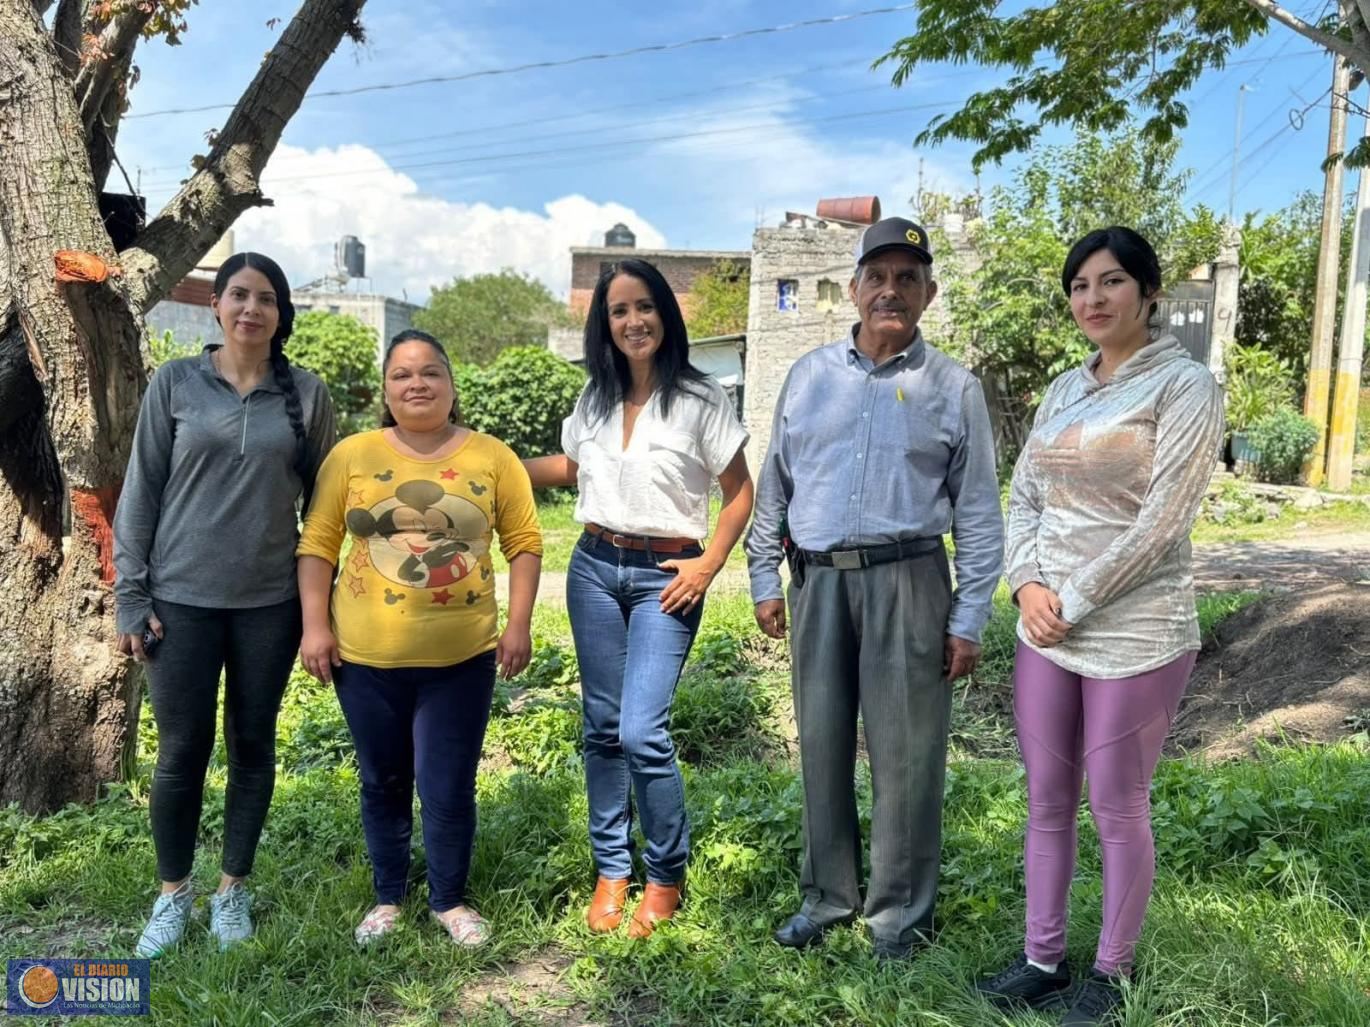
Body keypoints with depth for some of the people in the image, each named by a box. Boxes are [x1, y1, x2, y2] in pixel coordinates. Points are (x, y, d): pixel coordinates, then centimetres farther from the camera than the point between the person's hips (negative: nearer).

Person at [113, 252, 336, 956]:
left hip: (270, 602, 1)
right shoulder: (174, 383, 0)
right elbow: (141, 492, 1)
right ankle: (173, 893, 27)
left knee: (253, 747, 11)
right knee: (182, 751, 7)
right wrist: (130, 596, -3)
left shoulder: (307, 394, 1)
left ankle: (233, 889, 28)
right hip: (181, 599, -1)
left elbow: (319, 501, 5)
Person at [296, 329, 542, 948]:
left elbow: (524, 542, 1)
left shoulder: (491, 457, -1)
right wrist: (315, 626, -6)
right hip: (366, 656, 1)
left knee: (448, 788, 6)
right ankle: (387, 897, 36)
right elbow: (317, 543, 1)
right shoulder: (352, 455, -1)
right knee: (382, 783, 16)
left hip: (462, 658, -1)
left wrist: (519, 625, -5)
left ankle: (449, 901, 29)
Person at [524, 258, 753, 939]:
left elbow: (740, 493, -1)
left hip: (665, 577, -5)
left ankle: (667, 876, 10)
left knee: (642, 733, -12)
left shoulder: (701, 399, -6)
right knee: (603, 727, 9)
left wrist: (709, 564, -11)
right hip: (595, 569, 5)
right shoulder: (594, 398, 8)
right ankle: (611, 869, 24)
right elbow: (569, 467, 23)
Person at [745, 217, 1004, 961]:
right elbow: (773, 485, 12)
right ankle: (827, 895, 28)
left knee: (904, 753, 3)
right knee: (821, 744, 11)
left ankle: (900, 911, 21)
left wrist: (969, 619, -4)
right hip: (818, 582, 3)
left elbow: (977, 512, 1)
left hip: (907, 582, -3)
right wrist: (764, 578, 8)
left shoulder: (954, 388, 1)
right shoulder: (808, 375, 9)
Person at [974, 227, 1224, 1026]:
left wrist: (1073, 602, -13)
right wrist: (1029, 586, -5)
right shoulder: (1065, 389, 11)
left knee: (1119, 808, 7)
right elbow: (1023, 498, 11)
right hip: (1046, 628, 6)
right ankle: (1043, 959, 29)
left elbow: (1160, 523, -15)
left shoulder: (1185, 385, -8)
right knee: (1048, 801, 13)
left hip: (1134, 634, -6)